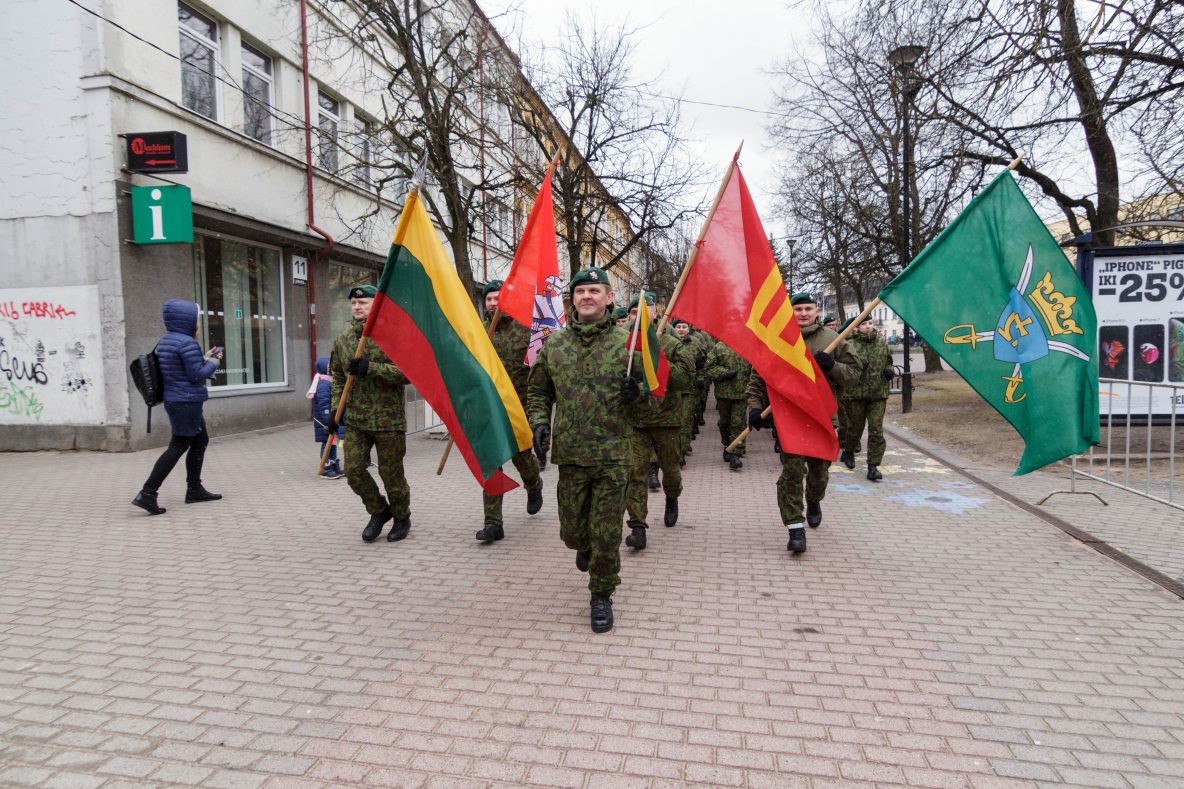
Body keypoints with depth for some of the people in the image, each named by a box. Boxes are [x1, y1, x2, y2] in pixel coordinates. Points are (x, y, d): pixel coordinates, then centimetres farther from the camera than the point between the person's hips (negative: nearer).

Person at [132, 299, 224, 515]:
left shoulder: (165, 341, 13)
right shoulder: (187, 343, -17)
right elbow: (197, 375, -17)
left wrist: (204, 359, 17)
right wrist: (213, 362, -3)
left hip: (175, 400, 10)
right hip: (187, 402, -10)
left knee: (200, 441, 17)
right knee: (178, 446, -5)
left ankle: (194, 489, 23)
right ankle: (147, 493, -6)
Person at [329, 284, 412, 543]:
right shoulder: (343, 339, 10)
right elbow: (338, 377, 19)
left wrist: (371, 368, -23)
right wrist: (335, 409, 9)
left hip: (388, 418, -5)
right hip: (355, 419, 5)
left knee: (391, 473, 4)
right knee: (353, 470, 2)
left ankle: (402, 518, 27)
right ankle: (379, 511, 26)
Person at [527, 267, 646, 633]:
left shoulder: (625, 342, -1)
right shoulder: (554, 344, 4)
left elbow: (650, 386, 10)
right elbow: (538, 392, 14)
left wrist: (636, 391, -13)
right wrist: (539, 422, -3)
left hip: (613, 455, -2)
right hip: (570, 454, 2)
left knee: (607, 533, 1)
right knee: (572, 530, 13)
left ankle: (602, 595, 22)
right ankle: (585, 547, 49)